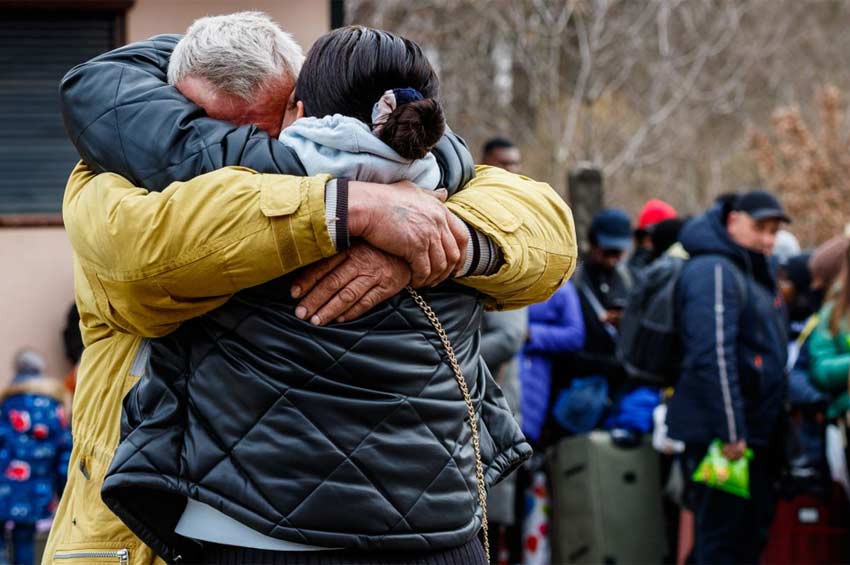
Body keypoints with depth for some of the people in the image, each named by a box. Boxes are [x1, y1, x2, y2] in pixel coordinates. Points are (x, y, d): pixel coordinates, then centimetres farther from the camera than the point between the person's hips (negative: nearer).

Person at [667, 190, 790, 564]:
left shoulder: (757, 273, 18)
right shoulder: (714, 272, -14)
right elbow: (713, 357, -23)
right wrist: (730, 433, -25)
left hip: (756, 431, 10)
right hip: (718, 433, -10)